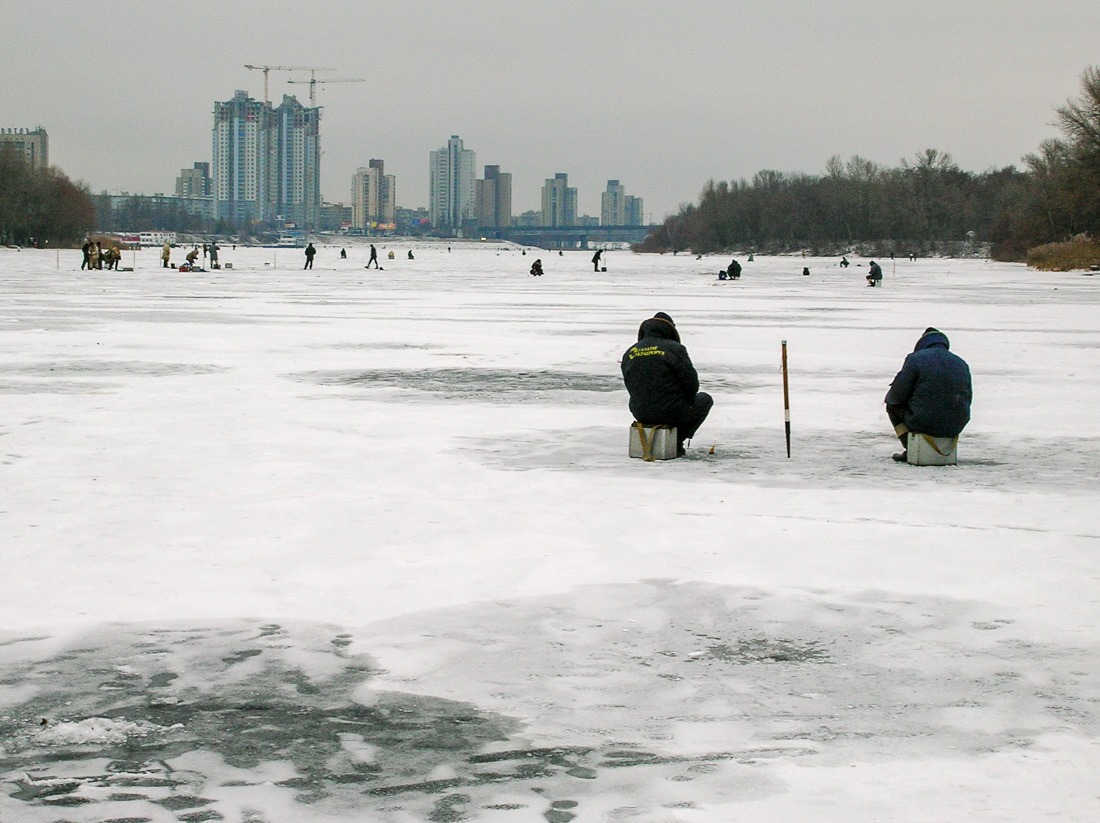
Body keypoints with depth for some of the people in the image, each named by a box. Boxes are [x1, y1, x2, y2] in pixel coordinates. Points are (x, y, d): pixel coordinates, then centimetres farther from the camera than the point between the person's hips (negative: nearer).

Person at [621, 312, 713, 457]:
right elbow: (690, 381, -12)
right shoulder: (674, 349, -10)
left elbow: (629, 385, 13)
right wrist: (689, 401, 8)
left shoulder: (629, 353, 6)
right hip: (671, 413, -6)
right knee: (705, 400, 23)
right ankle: (676, 441, 9)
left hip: (641, 414, 6)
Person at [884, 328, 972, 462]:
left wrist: (889, 397, 18)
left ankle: (911, 450, 10)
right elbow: (968, 398, 15)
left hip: (925, 423, -6)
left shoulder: (915, 359, -6)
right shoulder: (961, 363, 10)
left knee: (892, 404, 21)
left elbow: (898, 395, -6)